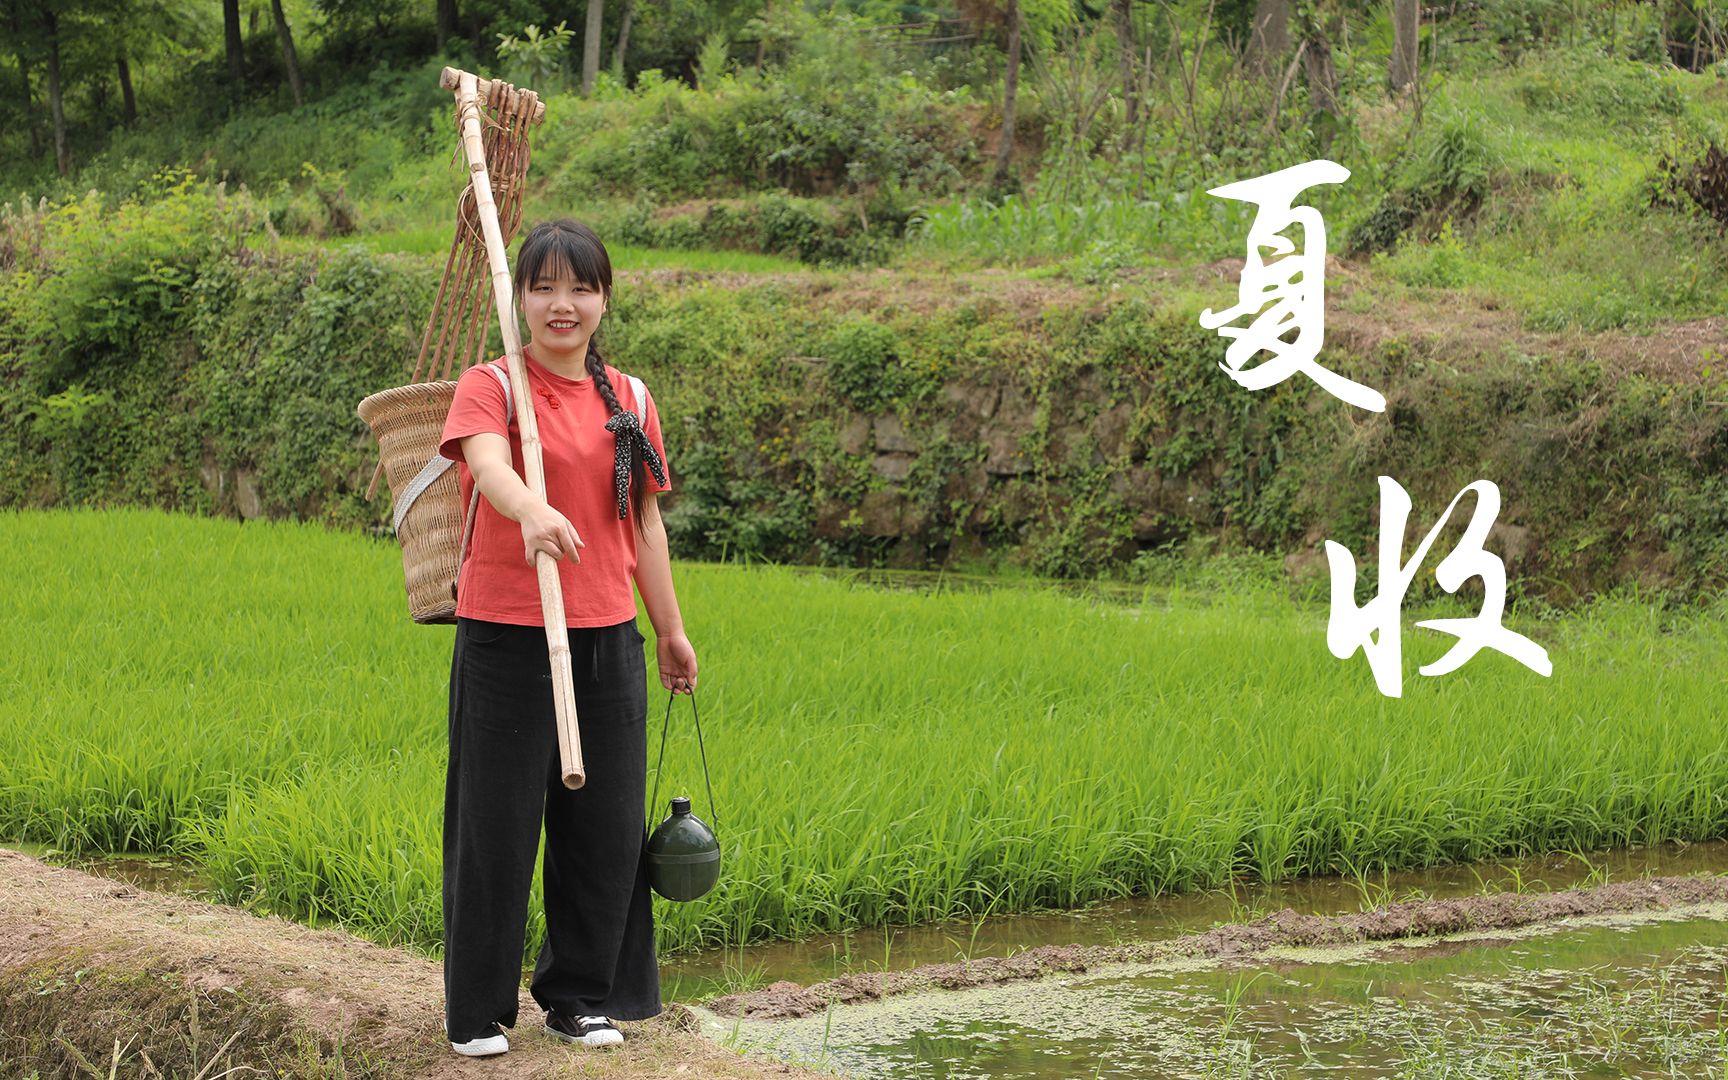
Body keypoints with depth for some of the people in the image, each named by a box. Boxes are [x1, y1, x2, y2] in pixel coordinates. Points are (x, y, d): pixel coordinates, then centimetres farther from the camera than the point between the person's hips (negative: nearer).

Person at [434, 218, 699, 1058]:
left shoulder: (630, 400, 12)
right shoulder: (490, 385, -4)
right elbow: (487, 460, -26)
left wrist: (671, 630, 18)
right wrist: (532, 510, -47)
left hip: (608, 641, 5)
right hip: (506, 640, -4)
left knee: (604, 823, 7)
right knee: (497, 823, -1)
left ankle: (581, 996, 22)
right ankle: (477, 1010, 11)